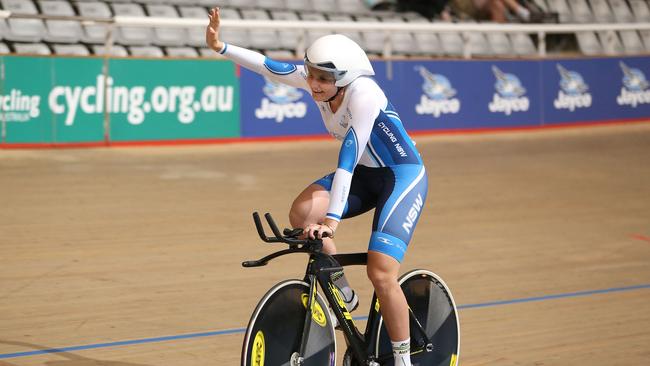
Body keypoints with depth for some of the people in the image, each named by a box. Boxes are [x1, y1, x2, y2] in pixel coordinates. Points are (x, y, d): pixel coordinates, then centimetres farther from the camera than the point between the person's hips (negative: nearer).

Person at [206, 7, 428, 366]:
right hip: (365, 174, 7)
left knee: (381, 273, -18)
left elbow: (349, 154, -36)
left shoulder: (363, 93, -31)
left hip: (403, 176, -7)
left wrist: (332, 218, -41)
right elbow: (272, 67, -4)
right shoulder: (315, 79, -10)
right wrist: (221, 47, -15)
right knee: (302, 213, -19)